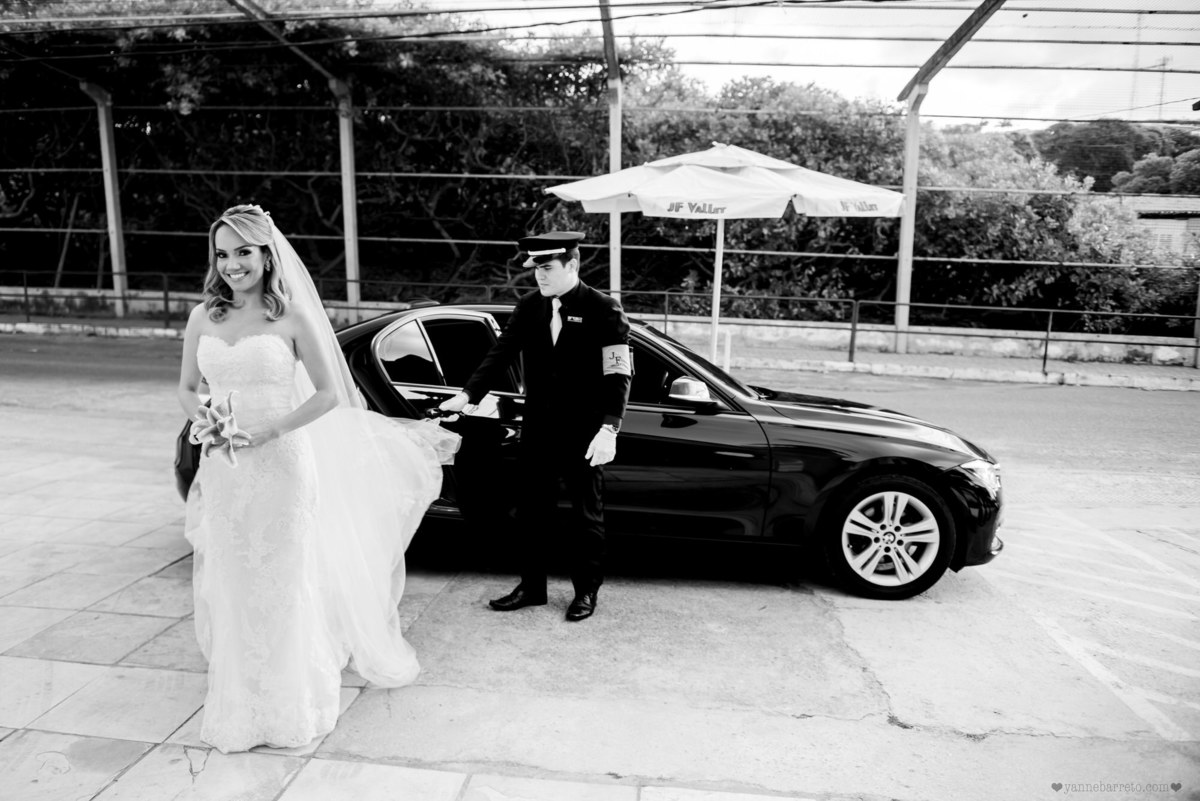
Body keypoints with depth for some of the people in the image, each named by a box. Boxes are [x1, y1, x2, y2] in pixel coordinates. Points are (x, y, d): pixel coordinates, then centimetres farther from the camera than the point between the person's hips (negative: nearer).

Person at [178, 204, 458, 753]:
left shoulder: (292, 316, -7)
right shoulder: (203, 319, 5)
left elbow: (328, 393, -7)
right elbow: (186, 389, 15)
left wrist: (268, 431, -16)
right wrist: (203, 421, -6)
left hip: (280, 466, -4)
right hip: (223, 472, 4)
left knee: (284, 583, 7)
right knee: (233, 587, 13)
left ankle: (288, 704, 28)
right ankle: (239, 702, 32)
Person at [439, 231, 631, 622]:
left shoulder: (603, 309, -10)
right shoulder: (529, 306, 4)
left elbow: (618, 374, -14)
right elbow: (501, 353, 2)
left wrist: (608, 428, -25)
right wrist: (468, 394, -12)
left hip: (584, 432, -4)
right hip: (538, 428, 5)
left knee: (586, 515, 9)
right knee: (531, 512, 12)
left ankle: (586, 591, 26)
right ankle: (531, 586, 28)